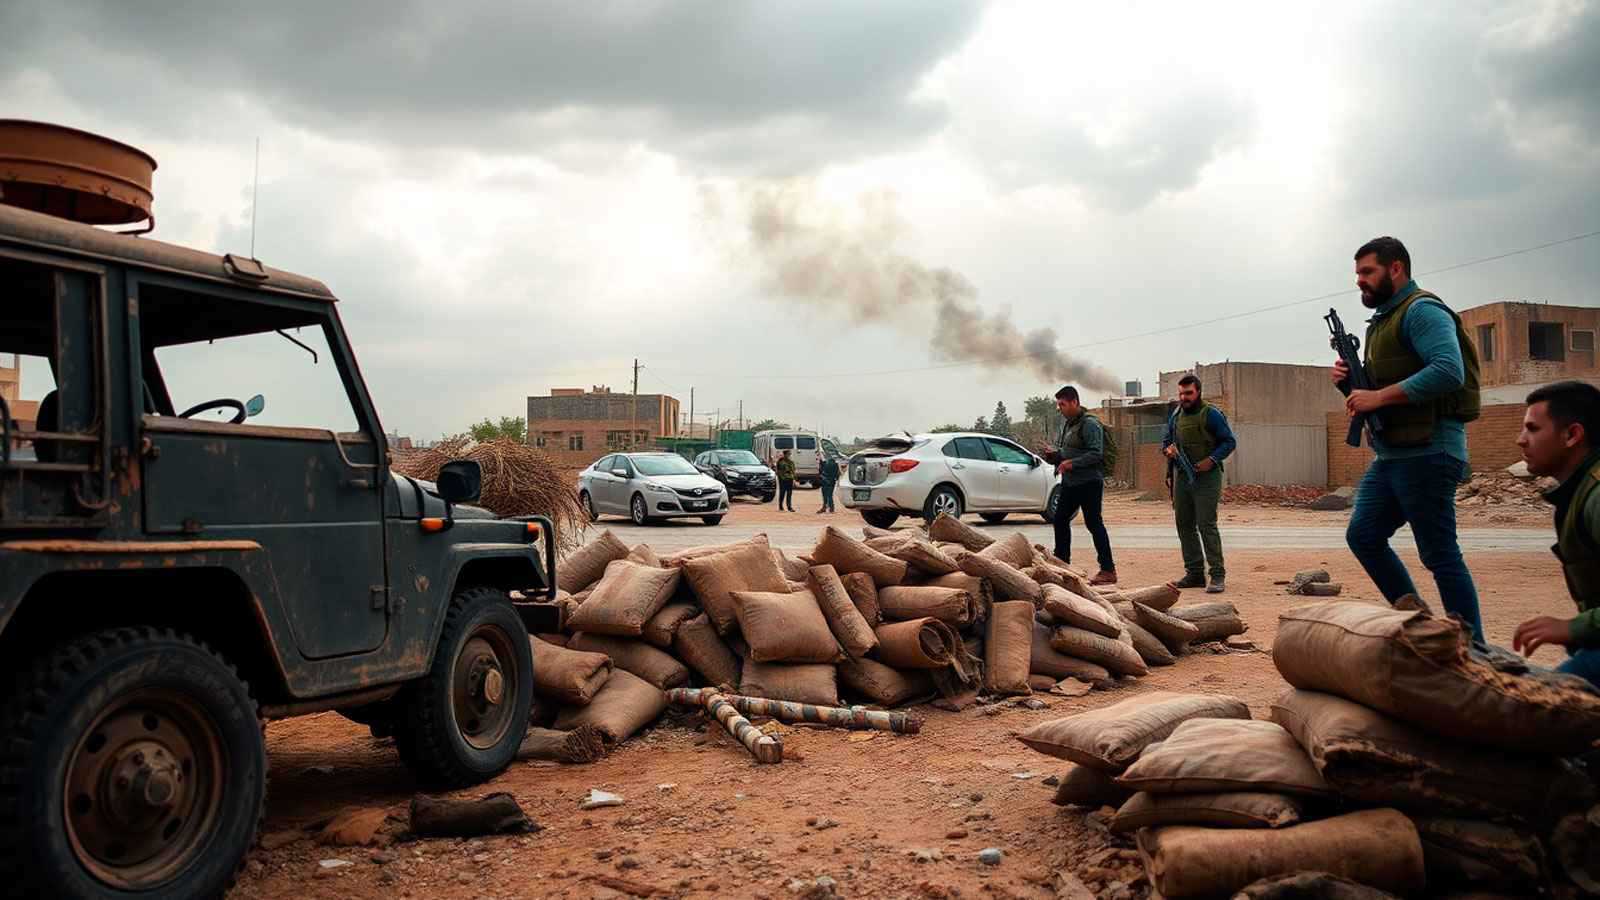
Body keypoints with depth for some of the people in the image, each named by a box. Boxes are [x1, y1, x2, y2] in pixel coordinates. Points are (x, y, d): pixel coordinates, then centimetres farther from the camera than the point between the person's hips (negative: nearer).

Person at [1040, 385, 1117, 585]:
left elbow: (1096, 454, -21)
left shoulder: (1089, 424, -14)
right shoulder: (1067, 423, 15)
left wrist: (1072, 463, -26)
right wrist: (1053, 455, 5)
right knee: (1060, 519, 12)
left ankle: (1108, 570, -1)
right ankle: (1061, 562, 23)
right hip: (1070, 482, 9)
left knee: (1094, 523, -6)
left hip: (1089, 483, -9)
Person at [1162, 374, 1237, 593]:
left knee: (1206, 525, -12)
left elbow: (1229, 441, -7)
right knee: (1184, 524, 9)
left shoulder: (1211, 414, -8)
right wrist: (1168, 448, -4)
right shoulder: (1176, 415, 11)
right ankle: (1194, 573, 18)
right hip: (1182, 476, 7)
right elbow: (1166, 439, 20)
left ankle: (1218, 575, -8)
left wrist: (1212, 460, -20)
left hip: (1206, 477, -7)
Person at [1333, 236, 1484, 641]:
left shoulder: (1422, 310, -10)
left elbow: (1449, 371, -26)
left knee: (1440, 555, -6)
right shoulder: (1383, 320, 20)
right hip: (1391, 455, 10)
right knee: (1362, 535, 8)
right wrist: (1350, 382, 5)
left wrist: (1378, 397, -23)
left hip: (1426, 454, -10)